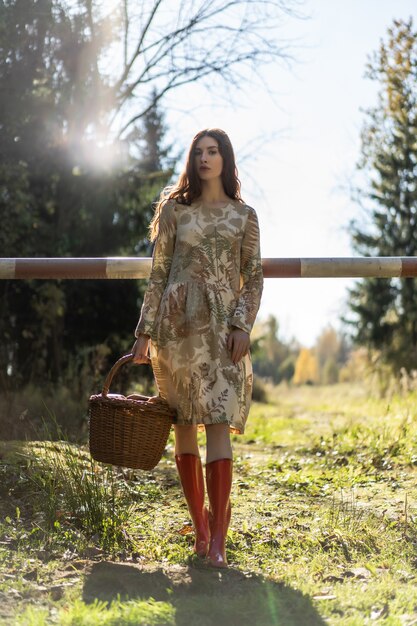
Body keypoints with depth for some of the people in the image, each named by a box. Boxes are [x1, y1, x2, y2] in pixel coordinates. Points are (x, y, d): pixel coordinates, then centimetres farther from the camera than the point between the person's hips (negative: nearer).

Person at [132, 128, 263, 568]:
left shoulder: (244, 215, 9)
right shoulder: (174, 210, 9)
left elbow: (254, 278, 7)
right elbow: (158, 274, 8)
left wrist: (242, 326, -8)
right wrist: (144, 332, 3)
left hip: (222, 327, -1)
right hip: (177, 323, 1)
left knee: (218, 424, -11)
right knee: (184, 426, 4)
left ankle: (217, 539, -11)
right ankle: (200, 524, 17)